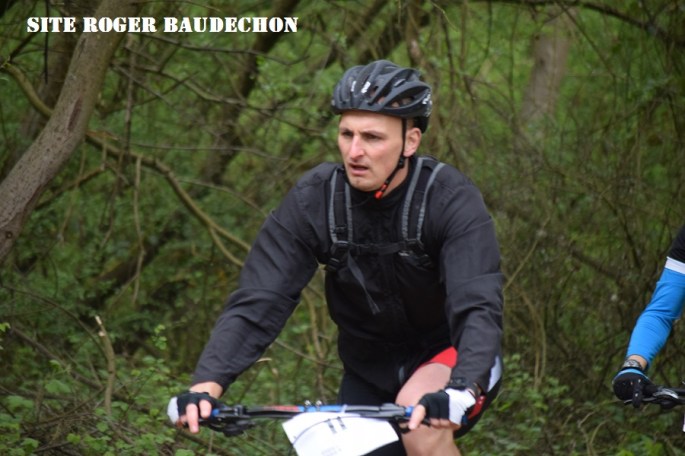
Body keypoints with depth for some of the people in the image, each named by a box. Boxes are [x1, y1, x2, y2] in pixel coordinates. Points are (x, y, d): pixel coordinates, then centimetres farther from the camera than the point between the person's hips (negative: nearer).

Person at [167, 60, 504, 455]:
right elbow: (259, 302, -22)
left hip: (451, 356, -4)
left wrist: (461, 392, -55)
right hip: (370, 371, 4)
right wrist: (207, 385, -39)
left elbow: (478, 308, -35)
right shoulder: (313, 201, -16)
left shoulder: (452, 200, -24)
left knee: (420, 414, -33)